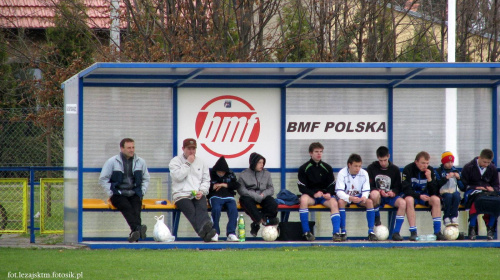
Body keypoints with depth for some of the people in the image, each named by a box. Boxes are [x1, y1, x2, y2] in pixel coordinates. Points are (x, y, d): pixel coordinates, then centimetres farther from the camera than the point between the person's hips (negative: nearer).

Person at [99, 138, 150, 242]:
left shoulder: (140, 162, 16)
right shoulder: (112, 162, 7)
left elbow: (146, 179, 24)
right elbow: (103, 179, 8)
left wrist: (142, 192, 7)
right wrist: (112, 193, -3)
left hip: (134, 195, 2)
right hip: (118, 194, -2)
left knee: (136, 209, -31)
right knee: (127, 208, -33)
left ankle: (134, 234, -50)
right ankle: (138, 229, -55)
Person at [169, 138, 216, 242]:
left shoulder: (201, 162, 21)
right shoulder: (175, 161, 11)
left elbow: (206, 180, 16)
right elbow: (178, 176, -7)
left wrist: (202, 191, -3)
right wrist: (188, 163, -3)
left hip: (199, 195, 3)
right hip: (182, 195, -3)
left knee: (201, 209, -31)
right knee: (191, 211, -33)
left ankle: (205, 231, -58)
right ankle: (206, 233, -59)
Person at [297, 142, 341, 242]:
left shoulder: (327, 168, 7)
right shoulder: (304, 168, 0)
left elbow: (332, 185, 9)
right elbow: (301, 187, -5)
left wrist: (329, 194, -13)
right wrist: (314, 194, -20)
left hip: (325, 195, 2)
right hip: (310, 195, -2)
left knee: (334, 203, -30)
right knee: (303, 199, -36)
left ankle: (336, 232, -33)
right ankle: (306, 232, -30)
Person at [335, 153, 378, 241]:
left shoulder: (364, 173, -8)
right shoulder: (342, 173, -17)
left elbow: (366, 191, -7)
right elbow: (339, 191, -24)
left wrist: (364, 197, -33)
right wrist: (350, 198, -42)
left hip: (359, 197, 2)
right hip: (346, 197, -2)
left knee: (369, 201, -27)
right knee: (341, 202, -36)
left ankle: (371, 231, -24)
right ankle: (343, 231, -29)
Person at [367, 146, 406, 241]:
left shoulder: (395, 169, 5)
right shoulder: (372, 168, -1)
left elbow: (398, 187, 8)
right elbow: (369, 187, -3)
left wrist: (393, 192, -16)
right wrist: (380, 191, -22)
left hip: (390, 196, 2)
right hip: (378, 197, -2)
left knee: (403, 203, -30)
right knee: (374, 194, -41)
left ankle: (396, 232, -24)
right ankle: (376, 218, -11)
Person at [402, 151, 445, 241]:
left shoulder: (430, 170, -3)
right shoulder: (408, 169, -13)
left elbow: (434, 192, -5)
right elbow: (406, 189, -17)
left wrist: (429, 179, -22)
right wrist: (419, 196, -30)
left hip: (424, 195, 3)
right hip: (412, 195, -3)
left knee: (436, 199, -27)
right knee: (409, 200, -37)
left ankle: (437, 231, -27)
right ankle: (413, 232, -38)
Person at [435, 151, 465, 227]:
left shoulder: (456, 171, 16)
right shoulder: (439, 171, 6)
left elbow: (462, 188, 11)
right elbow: (437, 184, -10)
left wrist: (459, 178, -4)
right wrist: (446, 178, -16)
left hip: (454, 191, 2)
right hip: (443, 192, -2)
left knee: (456, 195, -33)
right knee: (448, 196, -36)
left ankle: (454, 217, -27)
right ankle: (446, 218, -26)